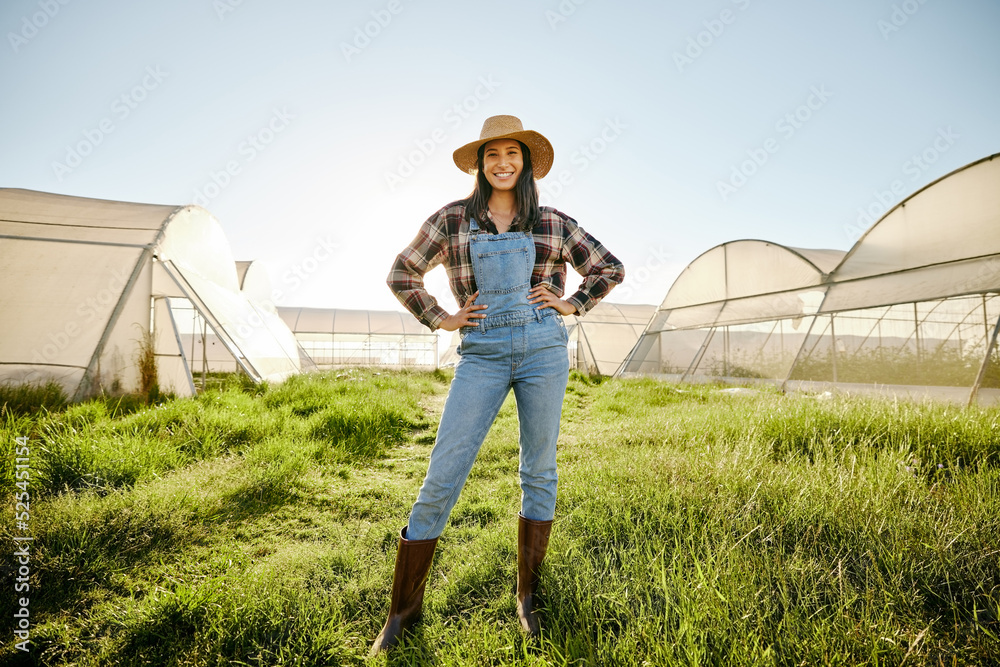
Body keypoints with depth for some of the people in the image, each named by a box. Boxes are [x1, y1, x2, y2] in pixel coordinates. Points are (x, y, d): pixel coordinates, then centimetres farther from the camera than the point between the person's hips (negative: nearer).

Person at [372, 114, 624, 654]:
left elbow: (611, 269, 18)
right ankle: (402, 611, 13)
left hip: (543, 350, 2)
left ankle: (528, 597, 26)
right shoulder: (451, 220, 6)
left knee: (539, 473, 7)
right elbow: (401, 274, 14)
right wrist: (439, 319, 5)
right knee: (441, 480, -4)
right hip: (482, 356, -1)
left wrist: (571, 304, 6)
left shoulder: (552, 224, 8)